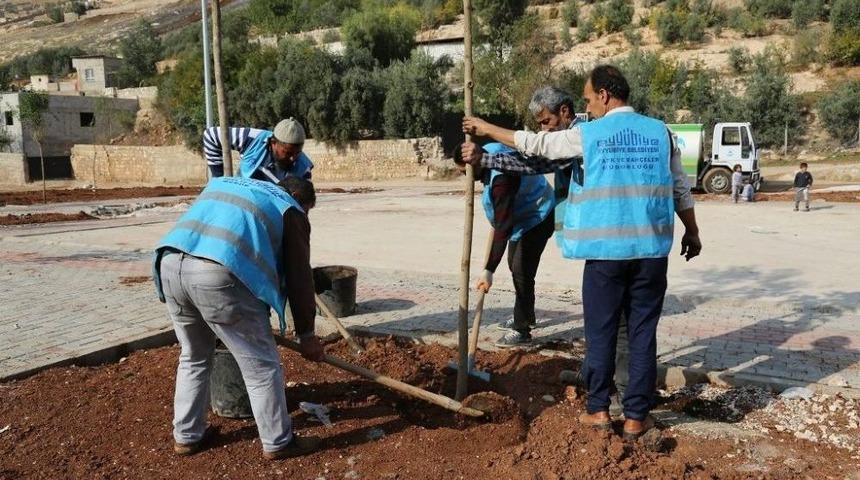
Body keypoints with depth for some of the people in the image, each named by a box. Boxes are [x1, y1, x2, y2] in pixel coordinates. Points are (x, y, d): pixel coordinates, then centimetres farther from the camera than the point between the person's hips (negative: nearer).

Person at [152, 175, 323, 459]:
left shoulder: (223, 184, 35)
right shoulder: (290, 211, 17)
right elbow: (299, 279, 15)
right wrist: (306, 334, 23)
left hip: (170, 264, 7)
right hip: (219, 274, -6)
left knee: (193, 358, 27)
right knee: (260, 365, 10)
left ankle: (186, 436, 38)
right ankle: (277, 443, 23)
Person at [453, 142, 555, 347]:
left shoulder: (502, 179, -38)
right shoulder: (488, 150, -10)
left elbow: (503, 228, -41)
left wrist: (489, 270, -43)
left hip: (538, 217, -11)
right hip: (522, 216, 11)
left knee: (521, 270, -15)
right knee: (515, 265, 19)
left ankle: (521, 330, -8)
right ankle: (525, 315, 35)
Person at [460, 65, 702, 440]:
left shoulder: (588, 134, -1)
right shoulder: (660, 132, 8)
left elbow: (533, 144, 8)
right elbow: (681, 189, 12)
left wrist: (486, 129, 21)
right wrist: (692, 232, 25)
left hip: (605, 249, -2)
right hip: (651, 249, 3)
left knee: (601, 331, 10)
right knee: (643, 333, 8)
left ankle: (598, 410, 19)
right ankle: (636, 416, 14)